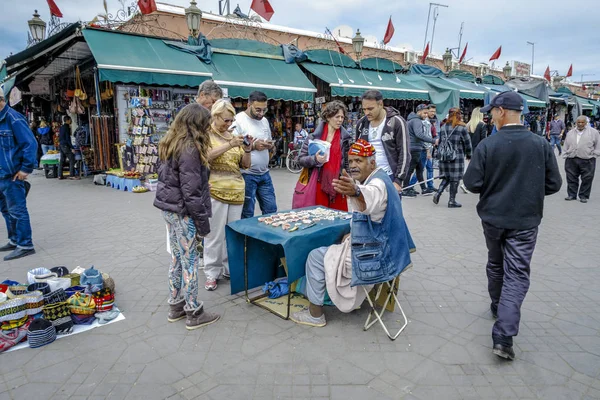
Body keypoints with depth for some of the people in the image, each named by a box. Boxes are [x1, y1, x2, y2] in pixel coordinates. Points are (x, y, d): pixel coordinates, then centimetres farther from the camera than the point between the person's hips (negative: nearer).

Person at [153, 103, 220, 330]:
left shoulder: (169, 144, 10)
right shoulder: (189, 149, -19)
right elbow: (191, 190, -21)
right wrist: (203, 221, -16)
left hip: (168, 208, 9)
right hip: (183, 212, -9)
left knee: (177, 258, 17)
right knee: (190, 261, 0)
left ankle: (175, 306, 28)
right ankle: (193, 313, 12)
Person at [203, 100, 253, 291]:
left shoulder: (233, 136, 13)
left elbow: (245, 165, 13)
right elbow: (206, 156, -18)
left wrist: (247, 149, -5)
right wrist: (229, 145, -24)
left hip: (237, 191, 5)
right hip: (215, 191, -5)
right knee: (215, 234, -2)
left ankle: (229, 268, 24)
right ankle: (212, 273, 11)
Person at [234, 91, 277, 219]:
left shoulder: (264, 120, 11)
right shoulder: (238, 120, -11)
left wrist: (270, 145, -3)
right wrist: (253, 145, -21)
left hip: (264, 173, 7)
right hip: (247, 175, -6)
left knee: (271, 210, 12)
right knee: (247, 215, 4)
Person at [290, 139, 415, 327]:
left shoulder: (378, 183, -23)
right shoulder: (379, 178, 11)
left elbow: (371, 196, -51)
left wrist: (355, 192, -73)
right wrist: (354, 235, 7)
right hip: (384, 248, 11)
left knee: (316, 257, -5)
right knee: (334, 248, 31)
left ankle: (315, 314, 6)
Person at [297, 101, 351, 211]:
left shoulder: (346, 138, 5)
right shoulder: (314, 136, 1)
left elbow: (349, 163, 9)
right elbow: (301, 160, 2)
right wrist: (315, 159, -16)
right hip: (319, 184, -1)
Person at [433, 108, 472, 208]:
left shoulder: (443, 127, 8)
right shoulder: (462, 128, -7)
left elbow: (440, 142, 14)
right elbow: (467, 142, -3)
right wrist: (468, 154, 10)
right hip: (457, 157, -5)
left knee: (446, 177, 16)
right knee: (455, 179, 3)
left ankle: (438, 193, -3)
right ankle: (452, 201, 6)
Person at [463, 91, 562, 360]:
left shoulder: (487, 145, -13)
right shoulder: (541, 145, -7)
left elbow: (472, 183, -11)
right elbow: (554, 184, -2)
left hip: (493, 217, 1)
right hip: (525, 220, 0)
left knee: (496, 265, 22)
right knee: (516, 274, 1)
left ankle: (498, 307, 42)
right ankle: (503, 336, -7)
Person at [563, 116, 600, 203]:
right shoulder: (570, 133, 12)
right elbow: (566, 146, 16)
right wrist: (566, 155, 7)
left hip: (587, 161, -2)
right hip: (571, 160, 3)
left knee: (586, 179, 2)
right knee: (571, 179, 6)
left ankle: (584, 196, 11)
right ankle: (571, 195, 16)